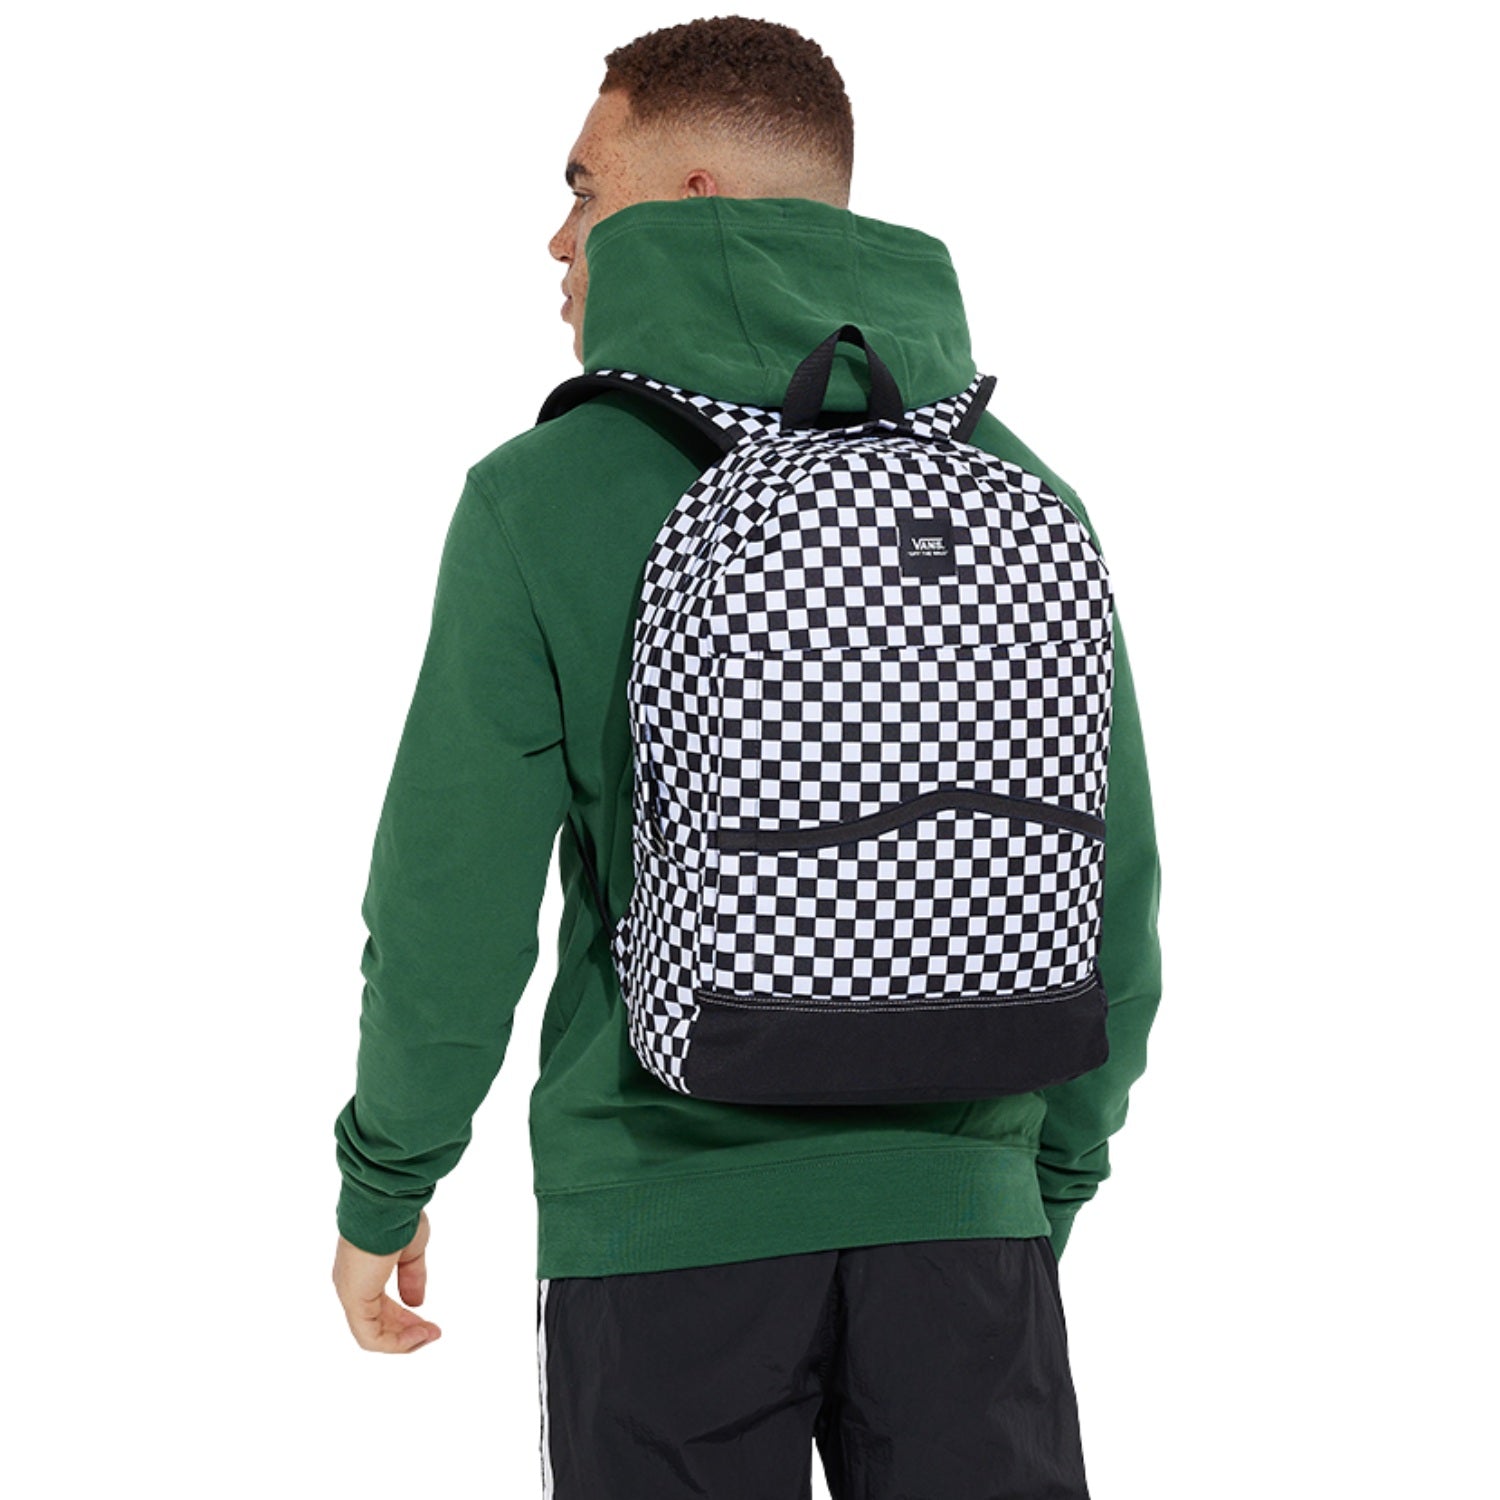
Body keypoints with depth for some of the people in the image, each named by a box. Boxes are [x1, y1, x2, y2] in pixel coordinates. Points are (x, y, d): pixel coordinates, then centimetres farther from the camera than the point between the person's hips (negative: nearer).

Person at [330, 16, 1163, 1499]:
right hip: (960, 1213, 3)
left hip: (669, 1223, -2)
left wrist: (381, 1189, 8)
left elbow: (453, 905, -8)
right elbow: (1111, 890, 4)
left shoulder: (545, 498, -9)